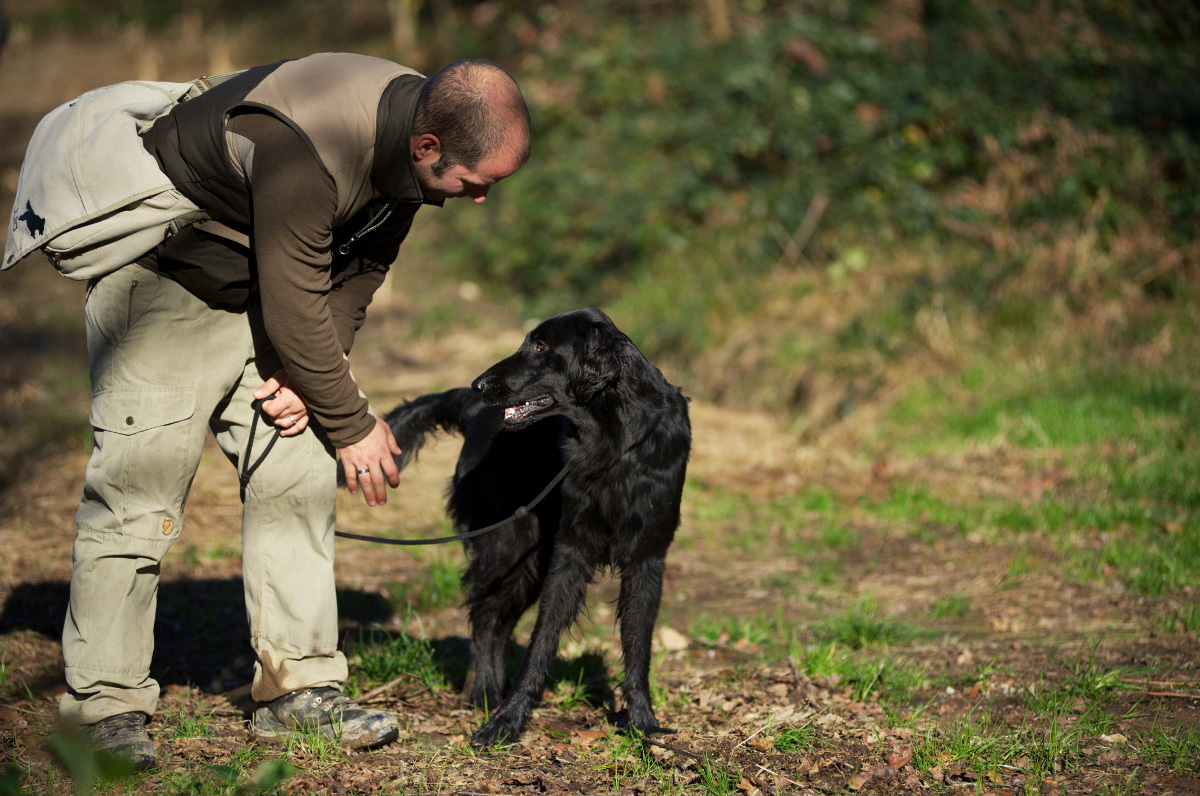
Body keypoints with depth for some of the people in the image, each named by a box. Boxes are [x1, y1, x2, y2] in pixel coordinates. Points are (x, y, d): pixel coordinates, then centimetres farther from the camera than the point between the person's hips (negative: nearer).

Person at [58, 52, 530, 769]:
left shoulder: (411, 131, -10)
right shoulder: (305, 147, -36)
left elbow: (360, 266, 3)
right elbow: (295, 305, -28)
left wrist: (309, 374, -9)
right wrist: (351, 423, -16)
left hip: (261, 294, 8)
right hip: (158, 276, -8)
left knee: (300, 475, 1)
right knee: (139, 488, -11)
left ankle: (299, 688, 6)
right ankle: (105, 705, -3)